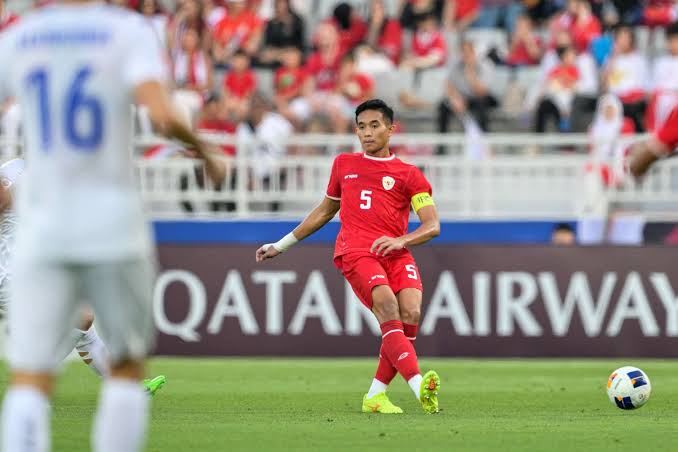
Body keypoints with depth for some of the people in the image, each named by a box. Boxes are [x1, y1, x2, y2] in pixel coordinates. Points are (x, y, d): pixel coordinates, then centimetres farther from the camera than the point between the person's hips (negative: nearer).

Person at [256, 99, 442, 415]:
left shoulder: (409, 175, 14)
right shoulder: (344, 165, 23)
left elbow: (432, 225, 4)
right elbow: (325, 211, 36)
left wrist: (400, 241, -15)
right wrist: (282, 245, 39)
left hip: (395, 254, 1)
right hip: (355, 252, -1)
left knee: (410, 313, -24)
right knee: (388, 308, -27)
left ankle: (375, 396, -12)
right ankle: (419, 387, -44)